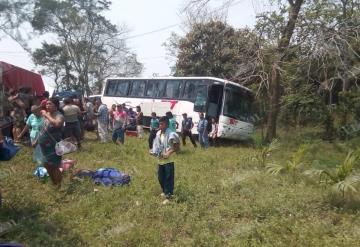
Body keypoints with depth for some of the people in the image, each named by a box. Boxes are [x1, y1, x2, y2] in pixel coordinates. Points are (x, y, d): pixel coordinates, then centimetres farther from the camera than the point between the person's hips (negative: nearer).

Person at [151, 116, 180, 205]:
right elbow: (156, 144, 15)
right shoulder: (158, 133, 3)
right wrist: (155, 152, 0)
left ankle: (168, 196, 11)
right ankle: (165, 191, 39)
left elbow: (177, 147, -14)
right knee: (160, 177, 18)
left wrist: (169, 153, -21)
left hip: (168, 160, -7)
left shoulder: (171, 134, -17)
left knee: (169, 178, 1)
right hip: (161, 160, 7)